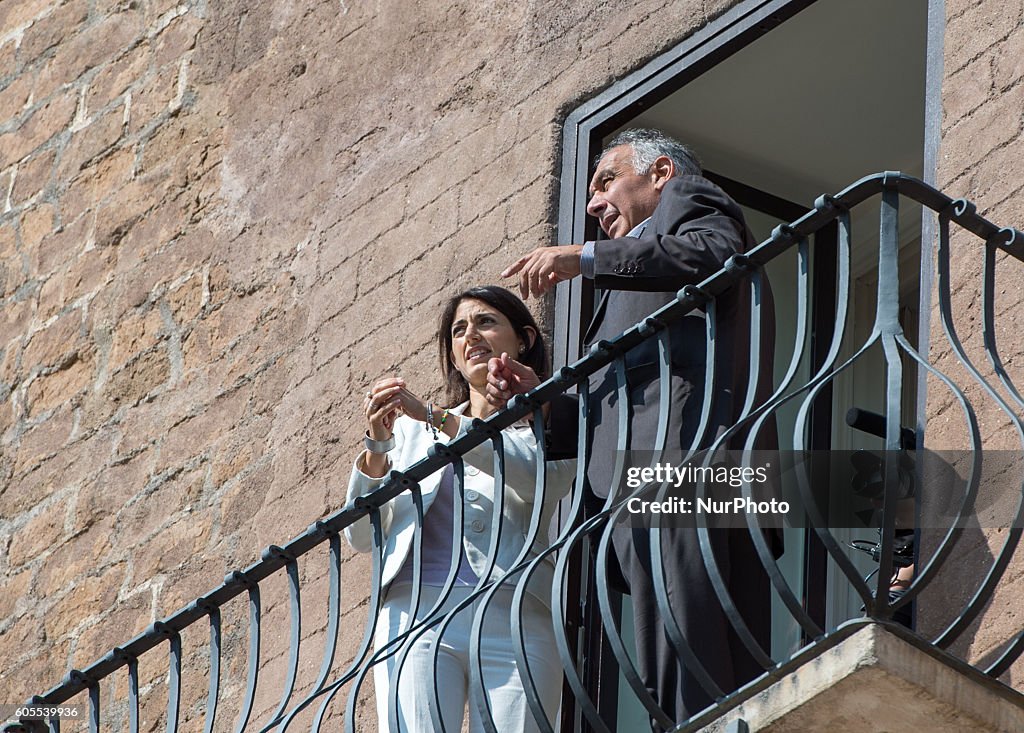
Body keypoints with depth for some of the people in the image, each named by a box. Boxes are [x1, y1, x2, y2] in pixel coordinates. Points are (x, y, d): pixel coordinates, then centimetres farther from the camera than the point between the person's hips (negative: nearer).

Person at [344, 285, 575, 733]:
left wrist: (439, 420, -12)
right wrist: (377, 447, 3)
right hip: (416, 610, 1)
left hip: (515, 623, -1)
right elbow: (363, 537, 18)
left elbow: (540, 477, -8)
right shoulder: (412, 429, 24)